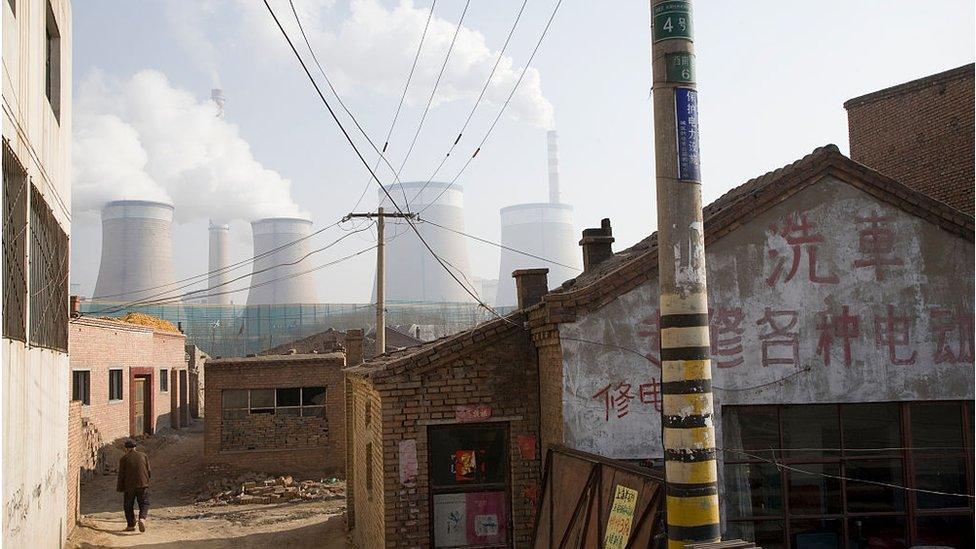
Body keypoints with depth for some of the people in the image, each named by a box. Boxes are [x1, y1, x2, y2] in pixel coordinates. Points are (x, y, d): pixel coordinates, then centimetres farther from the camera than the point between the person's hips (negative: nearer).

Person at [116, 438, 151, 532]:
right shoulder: (143, 456, 6)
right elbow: (149, 472, 6)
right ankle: (142, 518, -18)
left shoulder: (124, 458, -1)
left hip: (129, 486, -1)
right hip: (143, 484, 1)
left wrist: (119, 488, 7)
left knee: (128, 506, 13)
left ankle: (131, 525, 13)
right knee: (144, 504, 8)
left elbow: (121, 475, -2)